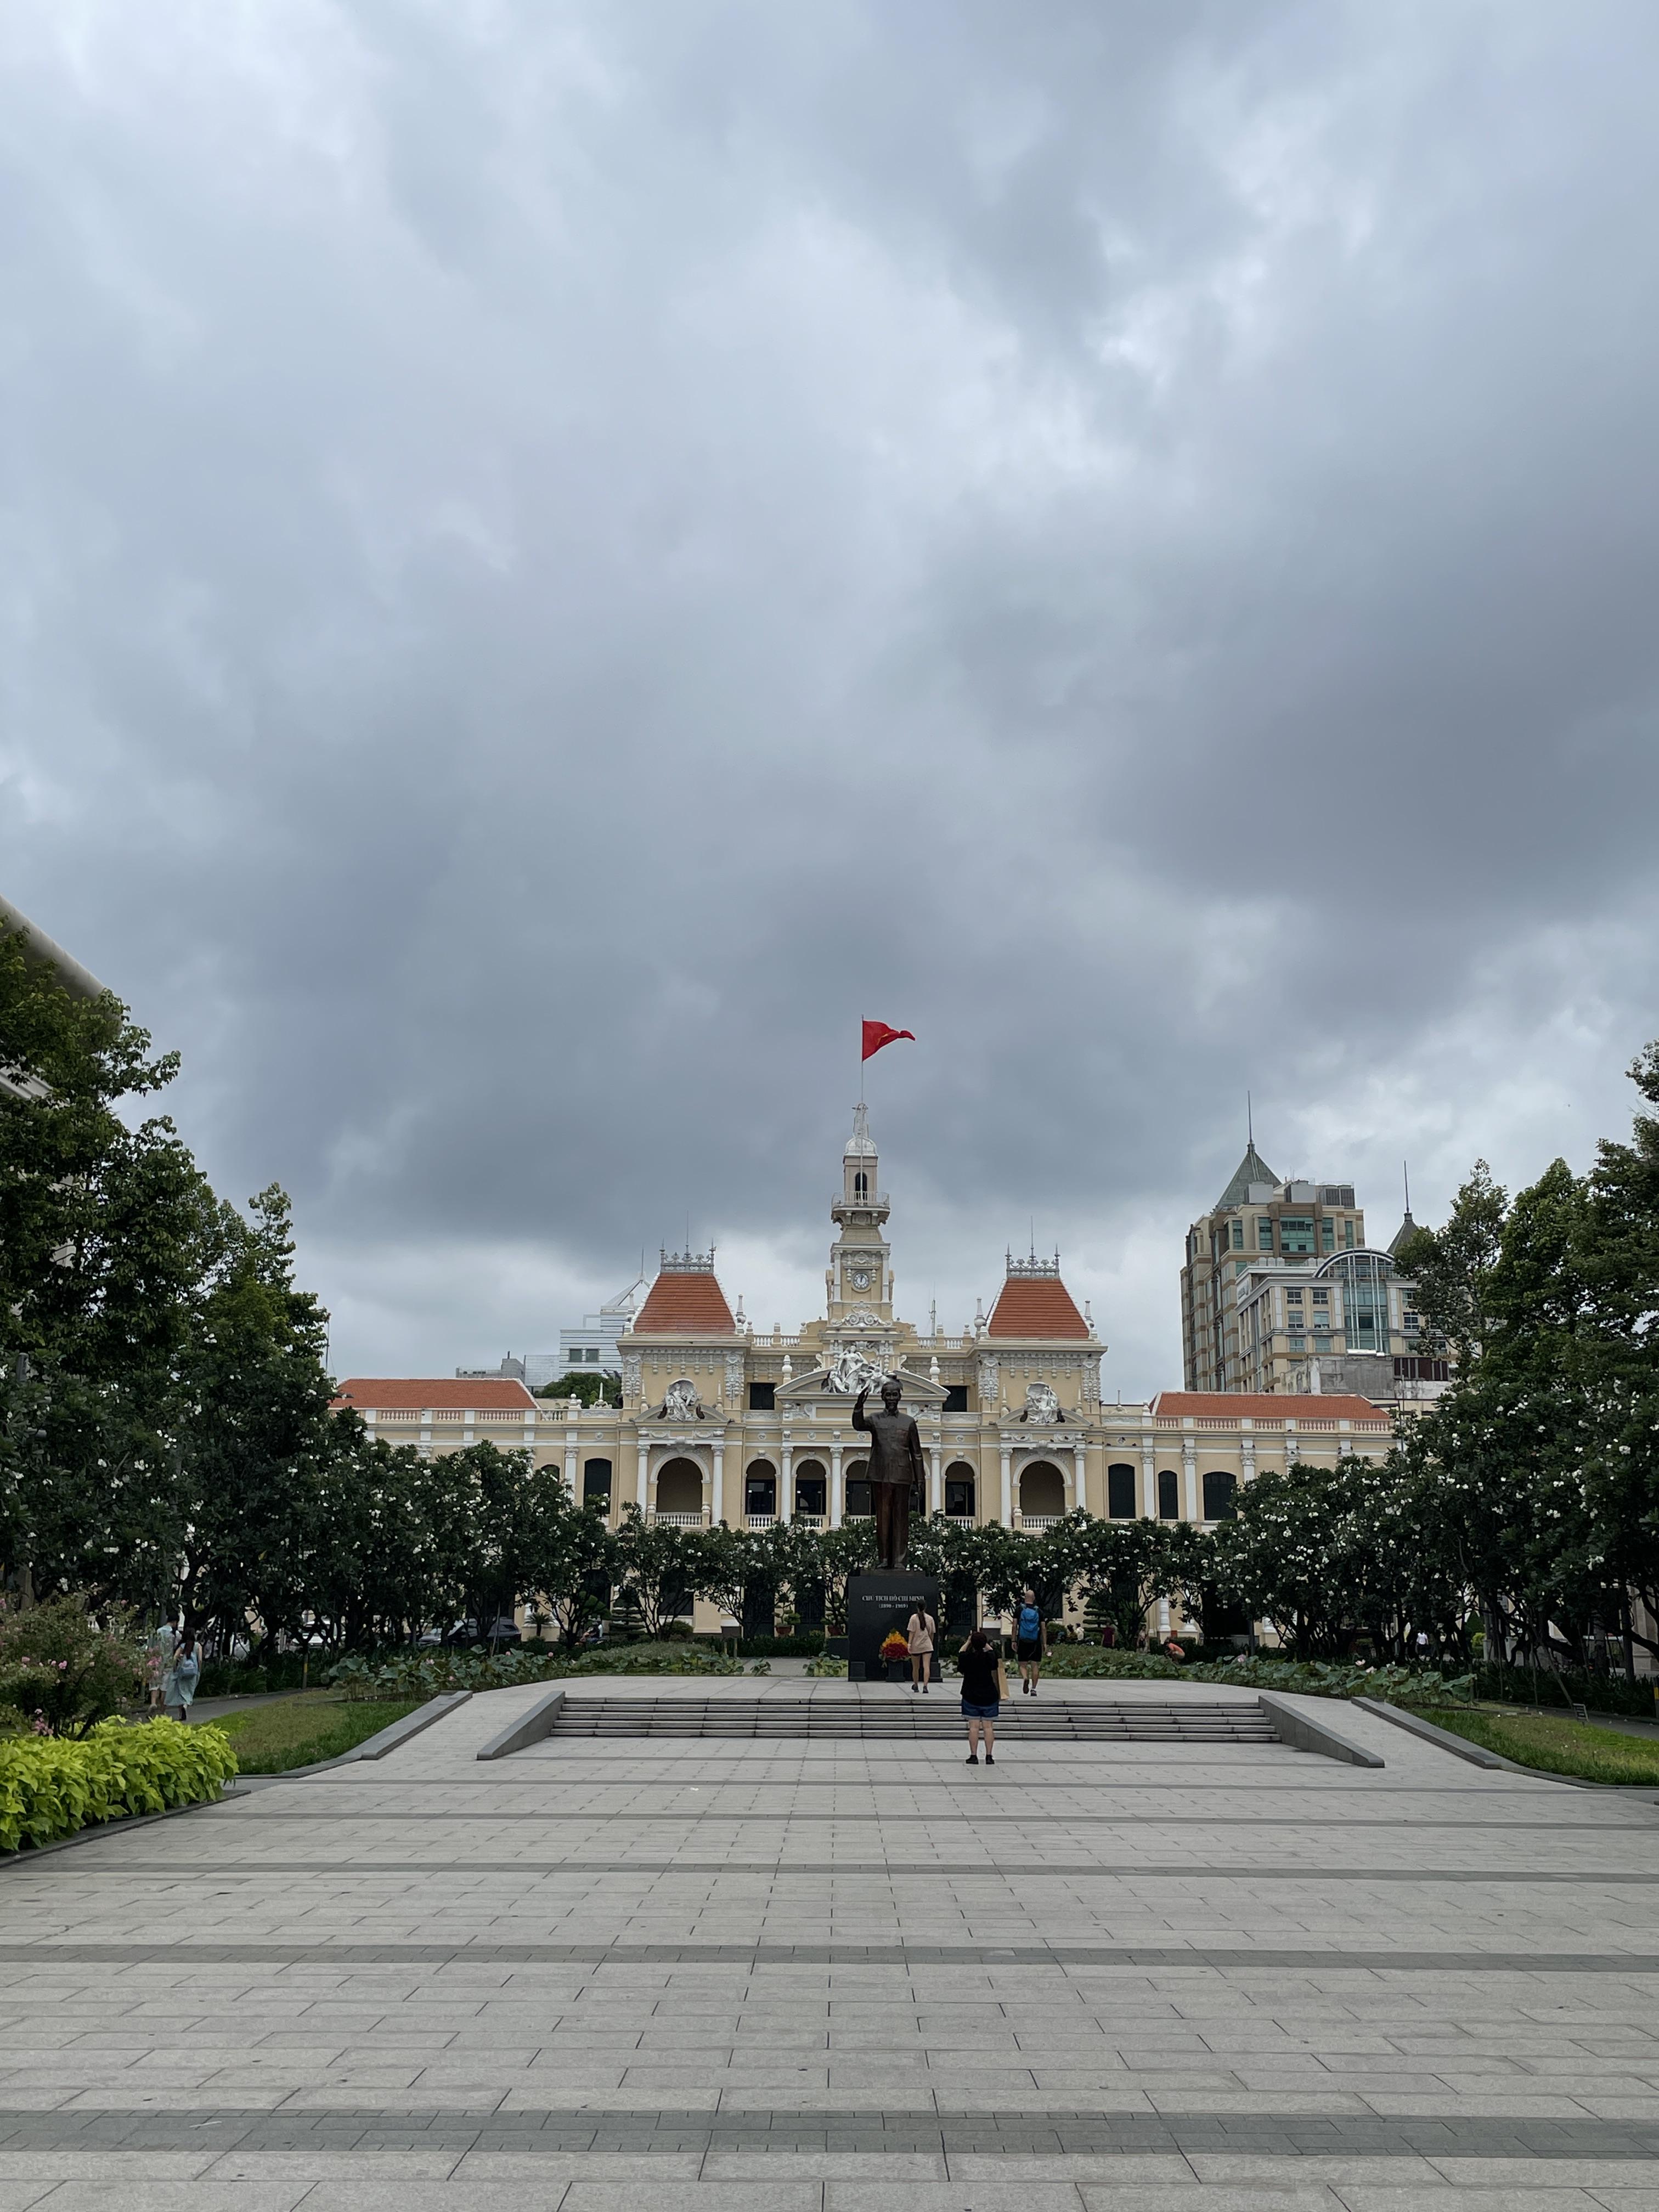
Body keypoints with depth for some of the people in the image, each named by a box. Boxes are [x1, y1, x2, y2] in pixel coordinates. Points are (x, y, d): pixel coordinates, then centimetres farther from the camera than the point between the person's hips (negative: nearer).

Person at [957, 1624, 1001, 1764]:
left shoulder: (966, 1658, -8)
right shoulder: (990, 1657, -7)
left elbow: (960, 1653, 15)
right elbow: (991, 1650, 17)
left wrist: (968, 1641, 23)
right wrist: (983, 1640, 27)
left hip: (971, 1696, 0)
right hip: (989, 1696, 0)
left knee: (974, 1727, 2)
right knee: (988, 1727, 3)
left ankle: (973, 1756, 1)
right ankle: (989, 1756, 3)